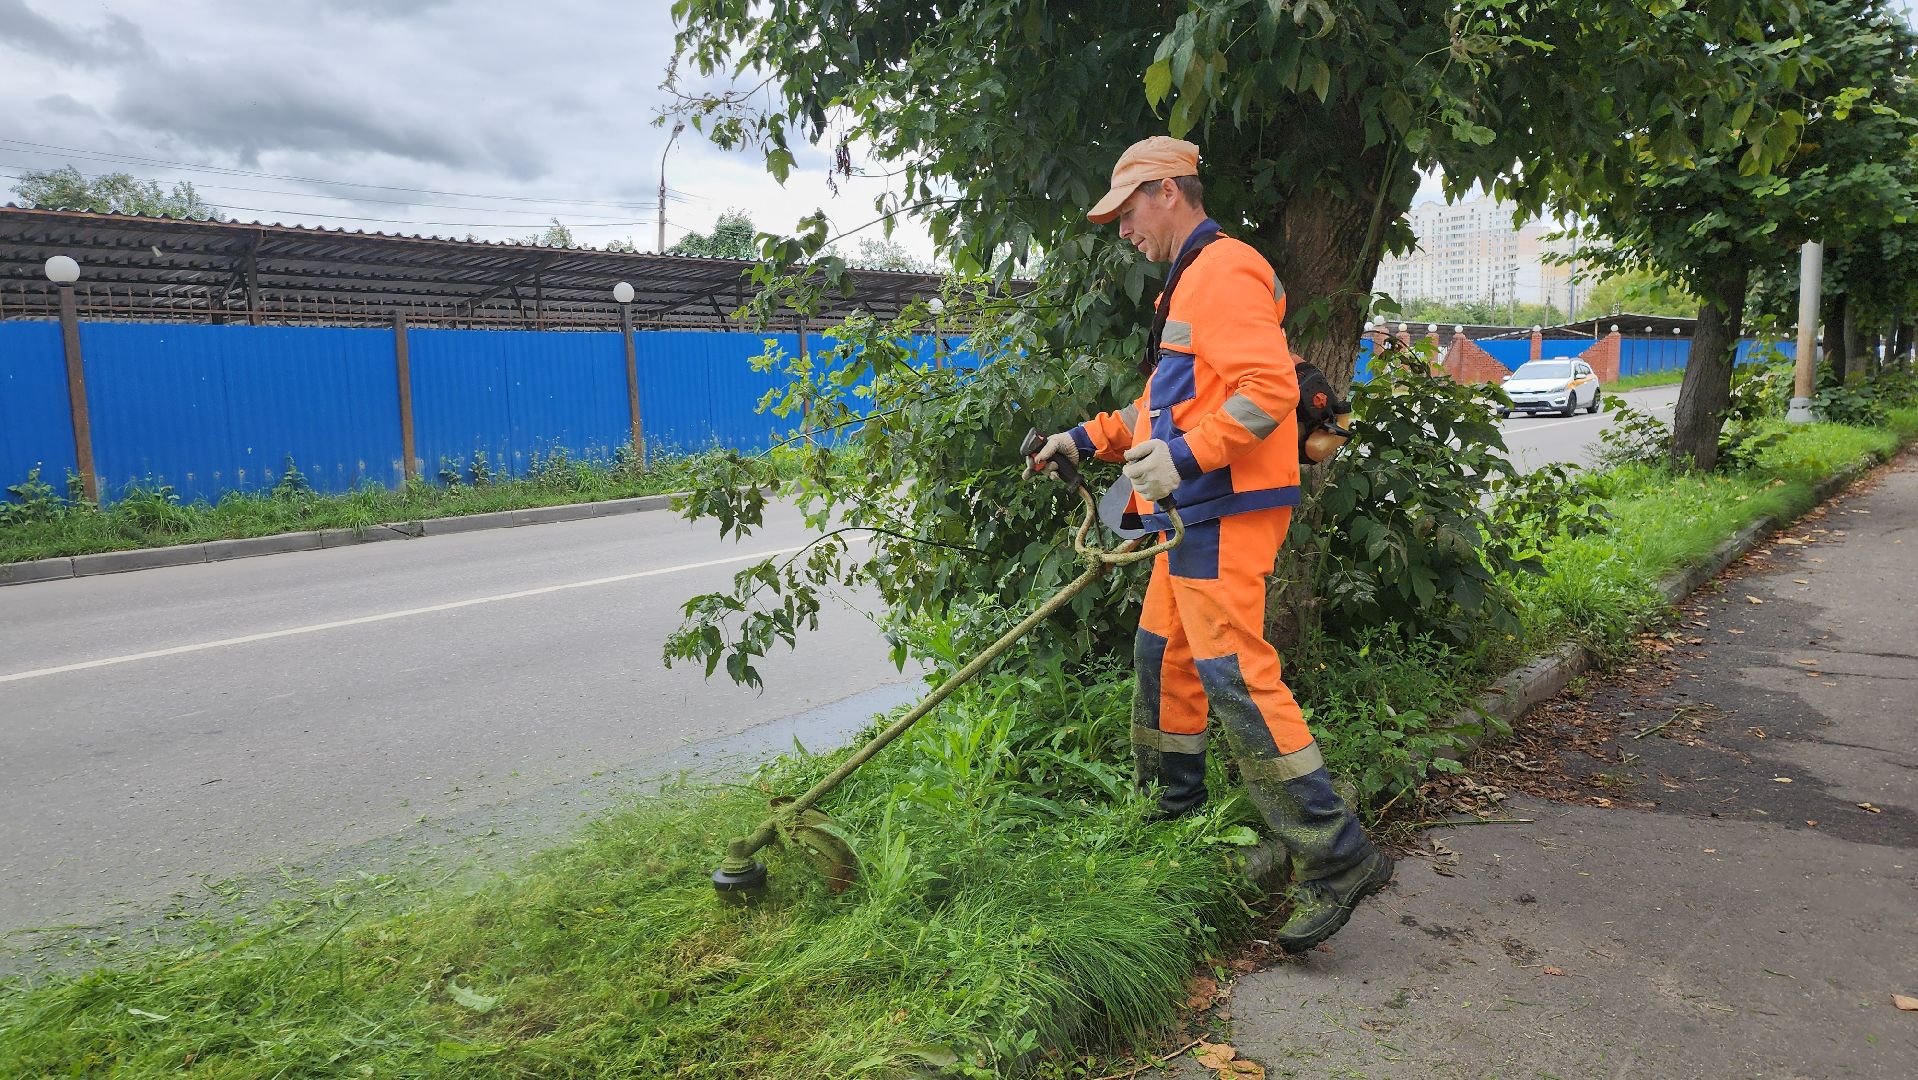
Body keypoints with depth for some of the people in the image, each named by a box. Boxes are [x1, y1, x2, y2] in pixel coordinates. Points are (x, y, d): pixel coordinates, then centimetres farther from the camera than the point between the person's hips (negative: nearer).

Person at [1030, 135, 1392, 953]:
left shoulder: (1226, 274, -12)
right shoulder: (1189, 281, 23)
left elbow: (1269, 389, -24)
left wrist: (1186, 458, -29)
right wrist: (1090, 439, 21)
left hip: (1225, 515, -11)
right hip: (1194, 517, 11)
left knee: (1235, 674, -15)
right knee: (1164, 653, 18)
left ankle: (1336, 859, -10)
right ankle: (1172, 810, 35)